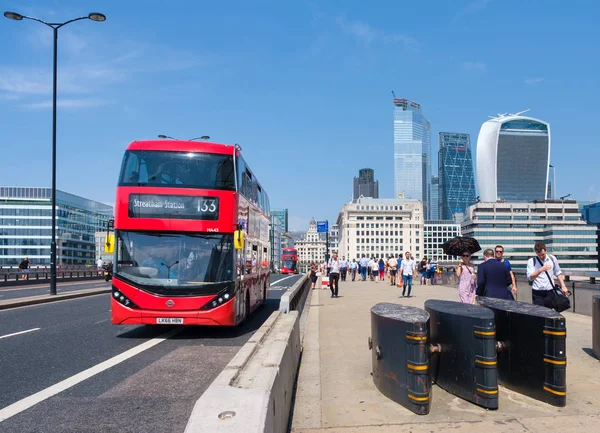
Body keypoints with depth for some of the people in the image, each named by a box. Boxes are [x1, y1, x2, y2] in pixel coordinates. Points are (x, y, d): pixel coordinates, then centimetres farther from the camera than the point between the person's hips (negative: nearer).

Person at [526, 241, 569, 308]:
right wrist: (541, 270, -28)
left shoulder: (552, 259, 6)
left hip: (550, 292, 2)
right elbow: (530, 277, -14)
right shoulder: (531, 261, -3)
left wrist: (563, 286, 8)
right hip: (537, 293, -2)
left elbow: (558, 273, 16)